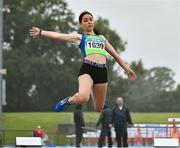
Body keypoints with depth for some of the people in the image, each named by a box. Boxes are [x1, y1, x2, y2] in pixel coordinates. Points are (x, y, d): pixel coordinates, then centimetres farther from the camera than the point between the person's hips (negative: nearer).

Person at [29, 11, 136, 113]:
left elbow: (115, 55, 32)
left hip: (102, 71, 4)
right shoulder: (80, 37, 18)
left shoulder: (102, 38, 29)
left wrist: (127, 69, 28)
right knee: (83, 98, -28)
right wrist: (40, 32, 2)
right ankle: (69, 100, 1)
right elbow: (57, 36, 10)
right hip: (87, 69, -4)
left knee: (98, 108, 4)